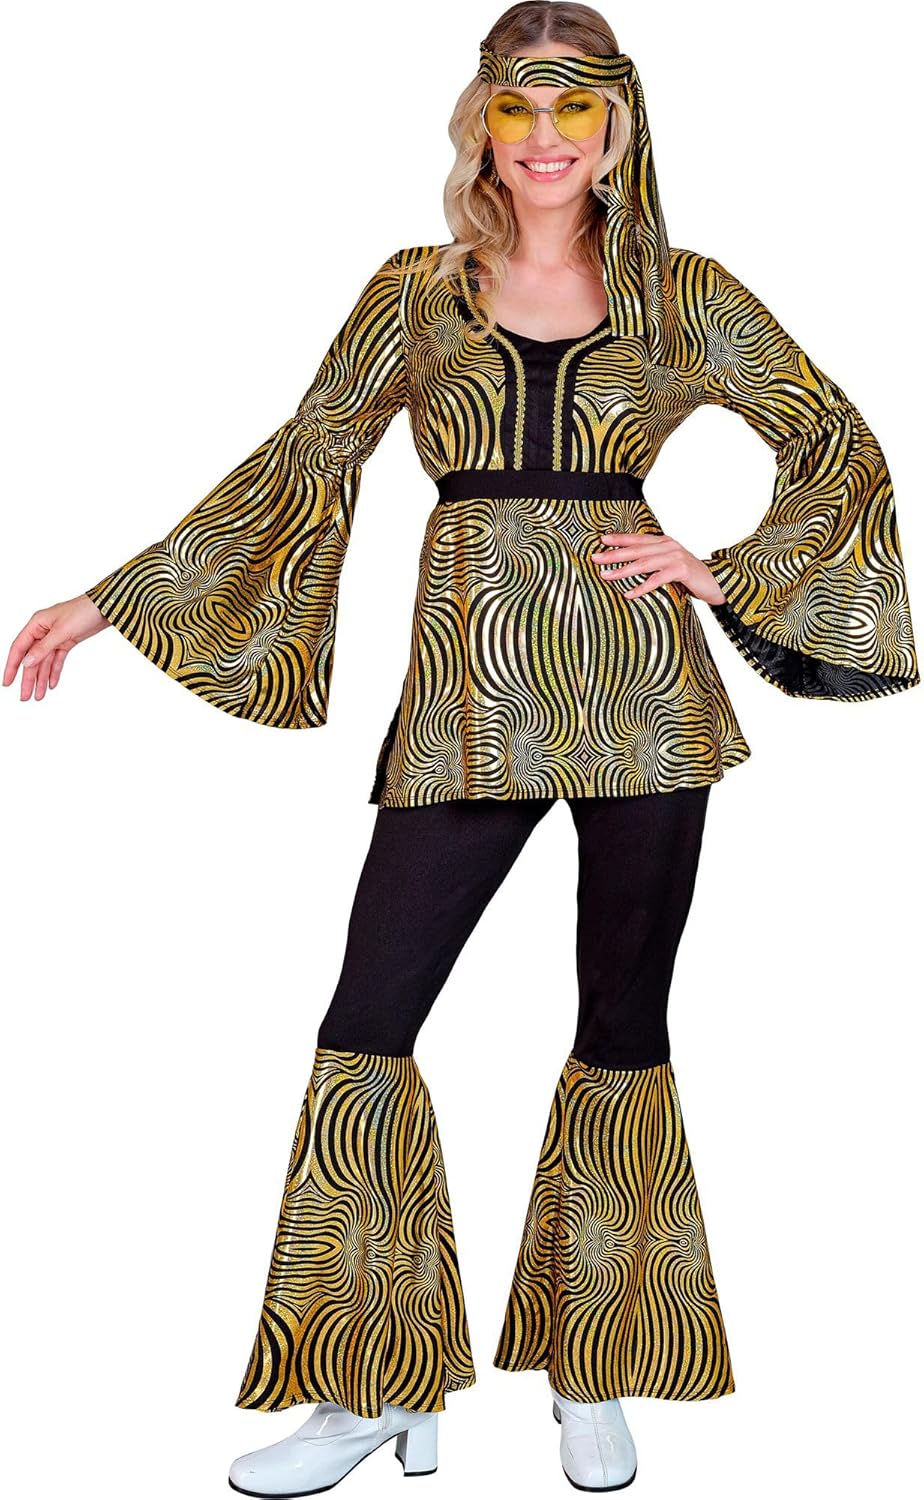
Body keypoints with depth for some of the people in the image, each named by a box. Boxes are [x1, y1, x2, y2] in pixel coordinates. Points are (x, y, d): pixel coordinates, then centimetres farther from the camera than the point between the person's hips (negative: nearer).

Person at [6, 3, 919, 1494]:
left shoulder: (683, 295, 6)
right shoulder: (418, 292, 7)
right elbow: (298, 465, 8)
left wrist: (725, 569, -1)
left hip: (639, 694, 0)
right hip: (469, 698, 0)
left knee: (626, 1028, 7)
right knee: (367, 1026, -5)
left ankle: (592, 1375, 25)